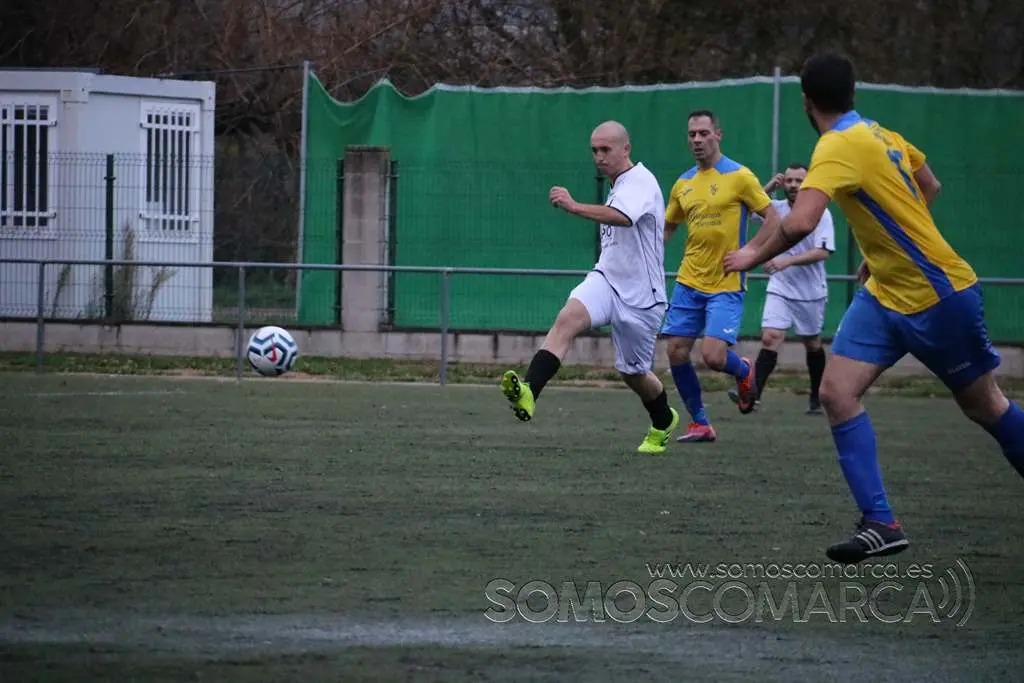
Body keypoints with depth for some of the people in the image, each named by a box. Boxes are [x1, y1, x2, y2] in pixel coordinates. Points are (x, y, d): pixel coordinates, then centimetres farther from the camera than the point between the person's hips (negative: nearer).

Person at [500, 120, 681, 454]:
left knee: (633, 373, 8)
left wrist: (574, 206, -52)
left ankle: (664, 422, 41)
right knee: (567, 318, -25)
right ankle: (528, 392, -43)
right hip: (606, 278, 6)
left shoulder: (640, 182, -17)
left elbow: (620, 217, -39)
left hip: (639, 295, -6)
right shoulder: (619, 185, 11)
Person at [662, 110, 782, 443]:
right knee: (676, 353, -1)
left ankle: (744, 371, 20)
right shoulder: (683, 184, 10)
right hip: (688, 283, 6)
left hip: (726, 285, -6)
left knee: (713, 356, -17)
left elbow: (773, 218, -5)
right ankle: (699, 424, 14)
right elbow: (666, 228, 21)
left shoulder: (739, 176, -6)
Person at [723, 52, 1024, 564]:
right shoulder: (881, 135, 4)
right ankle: (880, 524, -9)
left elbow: (799, 223, -34)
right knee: (836, 392, -6)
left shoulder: (838, 146, -22)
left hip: (939, 295, -8)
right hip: (886, 294, 8)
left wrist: (755, 254, -16)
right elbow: (929, 187, 20)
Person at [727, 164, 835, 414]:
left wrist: (787, 261, -29)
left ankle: (816, 398, 27)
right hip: (780, 289, 2)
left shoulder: (821, 214, -10)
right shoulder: (776, 208, 1)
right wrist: (769, 188, -6)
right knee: (770, 338, -14)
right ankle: (754, 395, -24)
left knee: (812, 344, 11)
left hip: (810, 291, -2)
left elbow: (822, 252, -19)